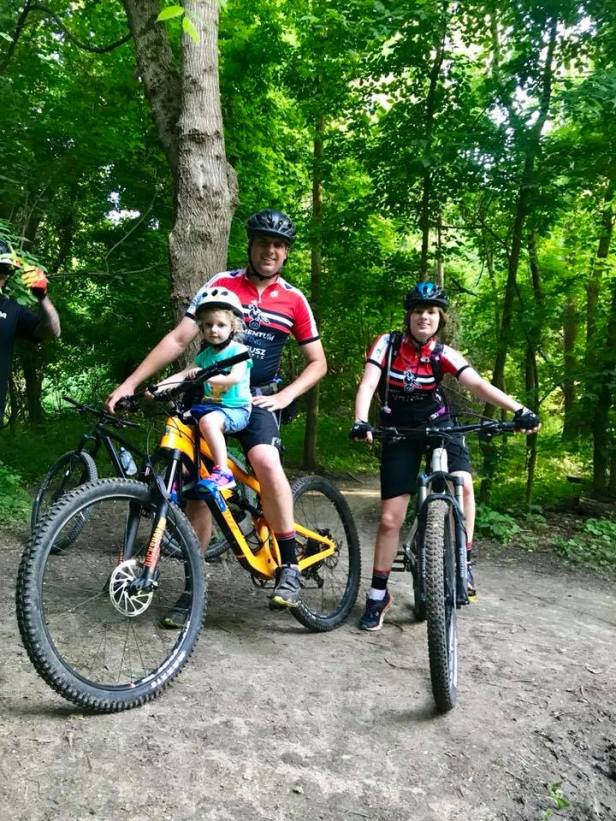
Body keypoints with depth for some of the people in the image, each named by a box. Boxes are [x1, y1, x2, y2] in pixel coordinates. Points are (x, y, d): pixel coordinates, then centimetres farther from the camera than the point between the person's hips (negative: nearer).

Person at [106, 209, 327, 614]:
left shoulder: (294, 300, 3)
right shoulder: (221, 284, 1)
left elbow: (317, 362, 8)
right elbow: (178, 339, -2)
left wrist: (284, 396, -8)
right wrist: (131, 382, -9)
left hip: (257, 398, -1)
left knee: (267, 463, -30)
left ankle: (289, 566, -15)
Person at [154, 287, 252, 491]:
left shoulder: (239, 350, -7)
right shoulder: (205, 354, 12)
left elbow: (235, 377, -24)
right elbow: (183, 374, 4)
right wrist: (158, 387, -10)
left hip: (236, 408, -7)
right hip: (209, 404, 7)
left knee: (208, 421, -35)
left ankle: (223, 473, -26)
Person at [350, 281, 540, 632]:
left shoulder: (444, 354, -10)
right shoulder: (388, 344, -12)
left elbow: (479, 385, -22)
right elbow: (367, 385, -22)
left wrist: (519, 410, -36)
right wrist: (361, 421, -42)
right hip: (400, 432, -1)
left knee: (463, 483, -29)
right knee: (390, 520, -3)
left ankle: (464, 559, -6)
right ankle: (378, 595, 14)